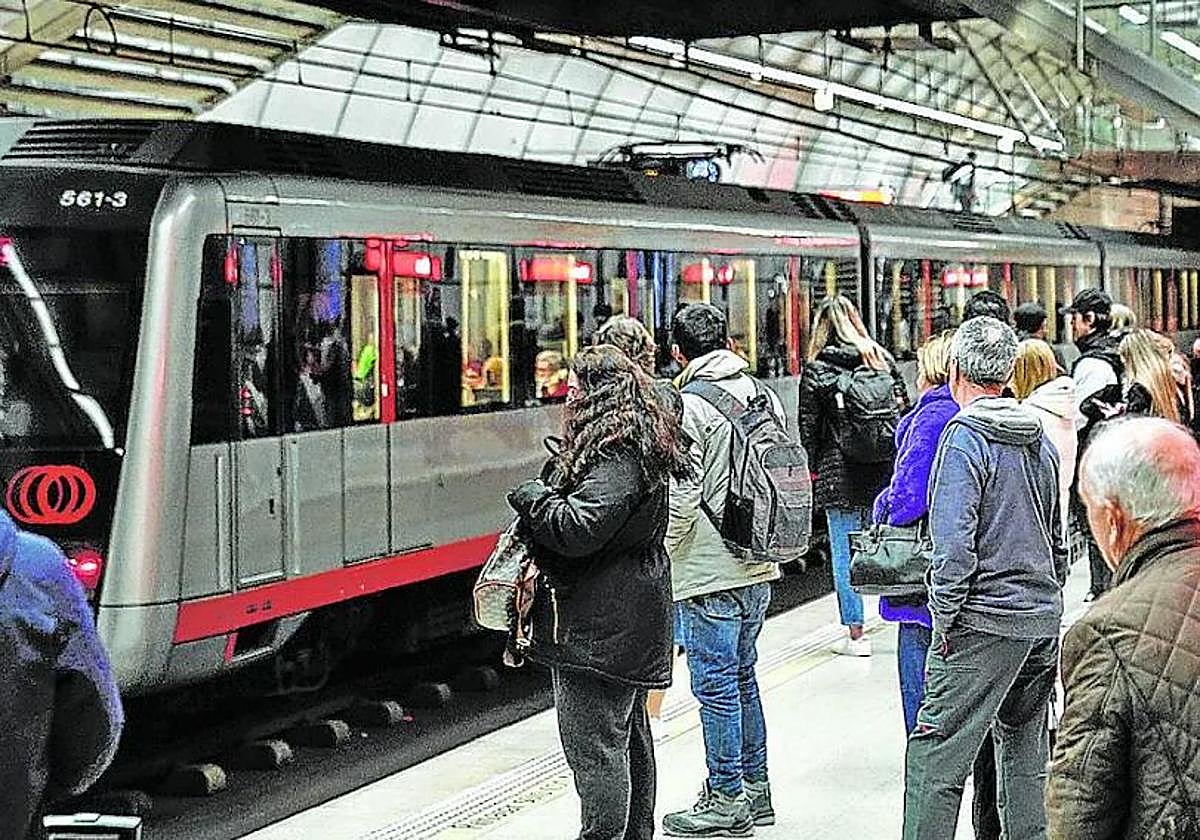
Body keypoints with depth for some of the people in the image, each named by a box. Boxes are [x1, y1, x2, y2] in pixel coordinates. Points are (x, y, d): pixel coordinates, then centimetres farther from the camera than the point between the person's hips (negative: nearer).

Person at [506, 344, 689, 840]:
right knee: (628, 737, 20)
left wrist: (531, 497, -12)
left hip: (598, 627, -11)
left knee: (594, 745, -8)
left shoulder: (616, 456, -19)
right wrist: (550, 494, 8)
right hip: (628, 623, 11)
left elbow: (580, 527, -27)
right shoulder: (636, 445, 14)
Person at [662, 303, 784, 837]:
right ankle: (755, 788, 25)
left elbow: (683, 496, -18)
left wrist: (664, 552, -4)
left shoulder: (690, 406, -15)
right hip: (759, 564, 8)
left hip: (710, 572, -8)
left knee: (716, 685, 0)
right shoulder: (764, 396, 8)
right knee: (742, 676, 18)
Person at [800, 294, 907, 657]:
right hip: (885, 473, 4)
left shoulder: (815, 371, -5)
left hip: (840, 477, -4)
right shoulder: (882, 359, 6)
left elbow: (809, 430, -4)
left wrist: (811, 471, 7)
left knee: (845, 555, 3)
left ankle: (856, 635, 5)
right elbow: (904, 411, 10)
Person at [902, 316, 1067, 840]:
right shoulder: (1040, 440, 12)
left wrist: (944, 619, -11)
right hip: (1044, 620, 8)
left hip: (986, 620, -8)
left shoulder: (964, 437, -11)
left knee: (937, 752, -7)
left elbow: (954, 541, -18)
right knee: (1024, 744, 17)